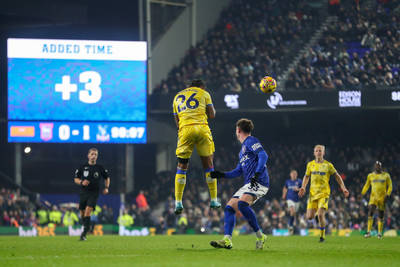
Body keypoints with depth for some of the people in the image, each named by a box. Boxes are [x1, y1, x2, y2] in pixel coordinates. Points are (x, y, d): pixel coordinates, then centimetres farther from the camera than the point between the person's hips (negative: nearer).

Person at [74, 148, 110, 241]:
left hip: (94, 193, -3)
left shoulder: (100, 168, 3)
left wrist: (106, 188, 4)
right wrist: (82, 182, -12)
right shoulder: (83, 167, 3)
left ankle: (84, 233, -21)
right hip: (83, 193, 3)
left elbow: (107, 178, 19)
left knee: (88, 210, -19)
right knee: (82, 213, 5)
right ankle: (87, 226, 35)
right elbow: (76, 179, 9)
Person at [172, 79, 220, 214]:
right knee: (208, 164, 8)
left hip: (185, 130, 2)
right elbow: (212, 115, 9)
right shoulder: (204, 93, 15)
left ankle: (178, 202, -4)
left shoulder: (177, 97, 25)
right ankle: (214, 200, 10)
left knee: (181, 166, 5)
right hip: (202, 129, -2)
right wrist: (212, 109, 29)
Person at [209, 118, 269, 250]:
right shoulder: (243, 148, 28)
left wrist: (257, 174, -27)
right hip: (249, 185, 10)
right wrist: (221, 175, 23)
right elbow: (238, 171, 31)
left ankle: (260, 236, -24)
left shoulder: (251, 141, 0)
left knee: (242, 203, -30)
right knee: (229, 207, 0)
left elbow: (263, 156, -16)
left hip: (259, 182, -10)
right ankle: (227, 240, -8)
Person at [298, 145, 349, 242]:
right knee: (310, 217, -5)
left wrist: (343, 188, 1)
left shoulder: (328, 165, -1)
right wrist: (303, 187, 5)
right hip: (313, 193, 3)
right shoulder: (310, 164, 6)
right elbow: (306, 176, 20)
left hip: (324, 193, -3)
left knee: (320, 214, -19)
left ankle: (322, 235, 0)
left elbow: (337, 176, 8)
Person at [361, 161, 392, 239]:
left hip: (382, 197, 0)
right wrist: (362, 193, 8)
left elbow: (390, 186, 6)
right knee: (370, 213, -15)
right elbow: (366, 186, 20)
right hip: (373, 197, 0)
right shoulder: (370, 176, 9)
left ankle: (380, 233, 12)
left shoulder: (386, 175, 5)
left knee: (381, 216, 3)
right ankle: (368, 232, -15)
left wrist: (387, 195, -8)